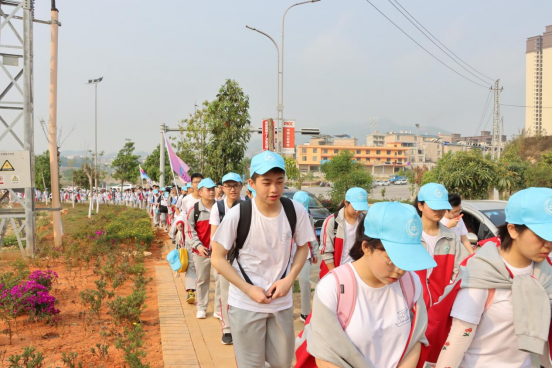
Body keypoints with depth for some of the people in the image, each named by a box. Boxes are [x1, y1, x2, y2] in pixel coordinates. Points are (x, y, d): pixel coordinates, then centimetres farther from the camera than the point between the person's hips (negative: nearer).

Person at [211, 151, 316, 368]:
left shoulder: (296, 211, -12)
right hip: (245, 304, -2)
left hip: (282, 302, 3)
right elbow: (218, 258, -10)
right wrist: (248, 289, -17)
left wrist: (289, 280, -9)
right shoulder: (238, 214, -20)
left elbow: (303, 247, 6)